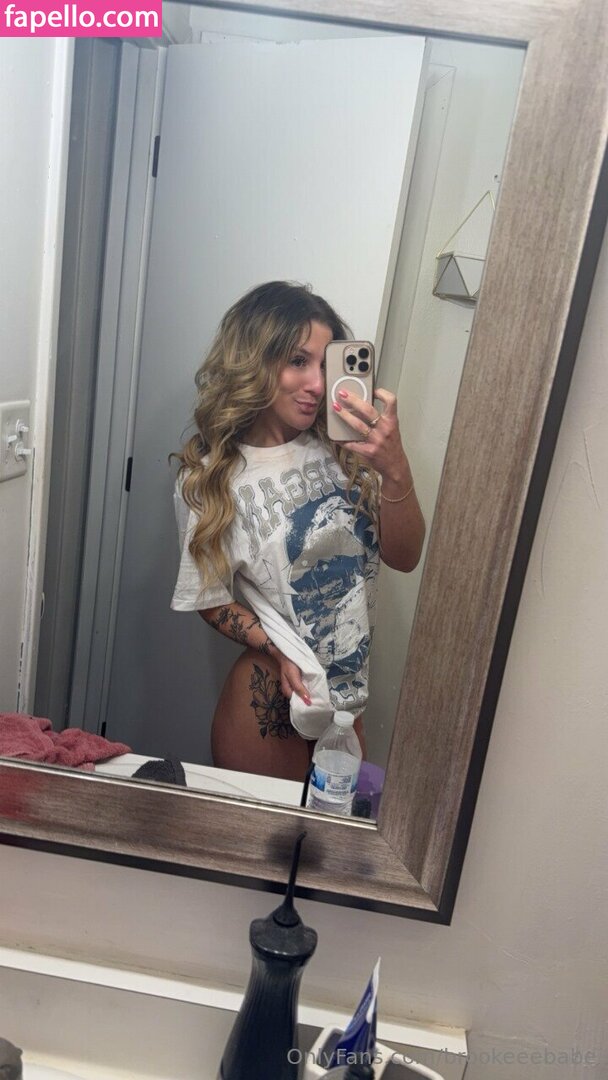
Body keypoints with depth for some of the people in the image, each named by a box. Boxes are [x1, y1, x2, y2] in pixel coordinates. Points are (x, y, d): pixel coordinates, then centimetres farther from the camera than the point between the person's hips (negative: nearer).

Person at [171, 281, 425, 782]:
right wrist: (278, 650, -21)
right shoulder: (211, 478, -11)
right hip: (271, 696, -3)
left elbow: (404, 556, -8)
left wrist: (395, 471, -25)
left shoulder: (342, 449, -5)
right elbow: (212, 599, -5)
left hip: (349, 692, 4)